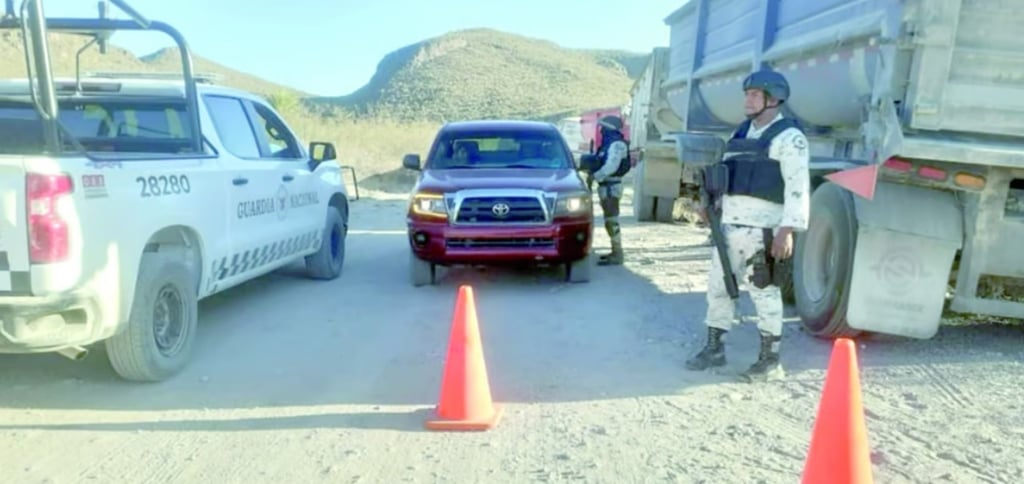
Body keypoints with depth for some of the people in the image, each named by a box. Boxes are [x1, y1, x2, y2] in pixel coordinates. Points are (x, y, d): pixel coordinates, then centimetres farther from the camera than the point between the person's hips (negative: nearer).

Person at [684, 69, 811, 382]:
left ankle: (771, 361, 8)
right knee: (718, 286, 12)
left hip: (760, 228, -8)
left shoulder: (788, 137, -7)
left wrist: (787, 230, -23)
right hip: (729, 225, 8)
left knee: (764, 293, -2)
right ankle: (714, 349, 24)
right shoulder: (742, 133, 19)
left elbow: (798, 187, -15)